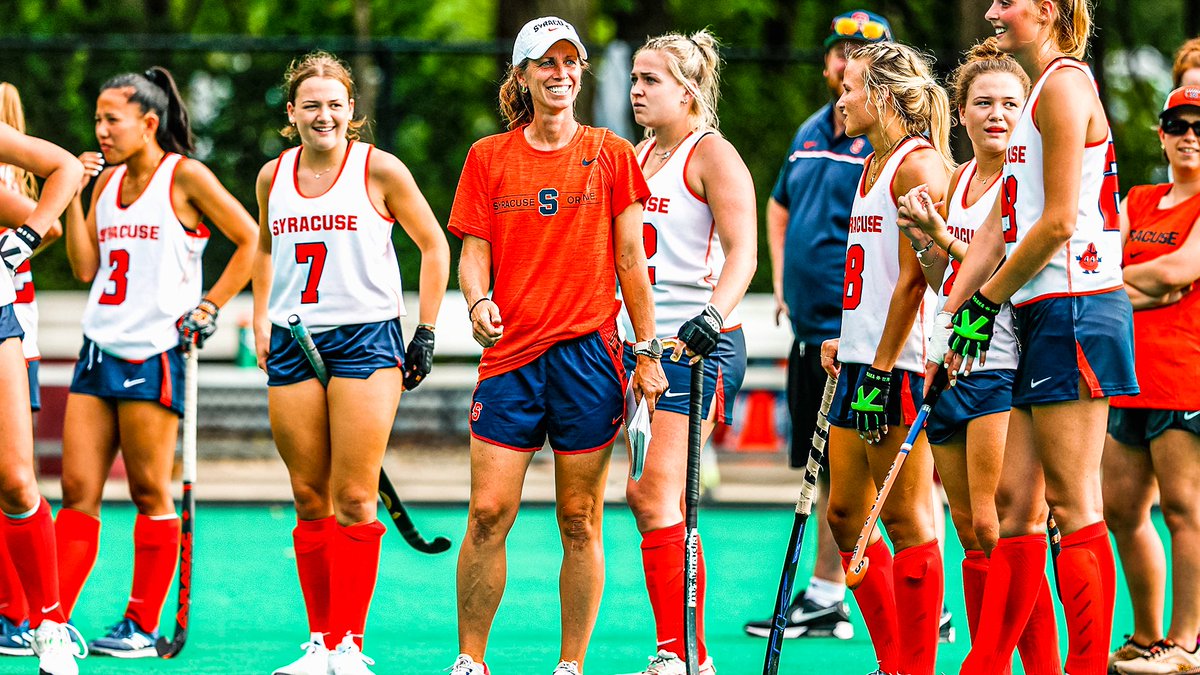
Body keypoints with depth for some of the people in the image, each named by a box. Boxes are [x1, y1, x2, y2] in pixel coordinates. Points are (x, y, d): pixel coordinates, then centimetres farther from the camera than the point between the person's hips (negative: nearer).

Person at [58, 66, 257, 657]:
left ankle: (142, 626, 5)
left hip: (154, 353, -6)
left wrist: (208, 308, -5)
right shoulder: (107, 181, 15)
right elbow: (85, 267, 11)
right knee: (78, 489, 2)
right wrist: (73, 195, 5)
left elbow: (251, 241, -2)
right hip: (99, 350, 6)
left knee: (150, 492, -1)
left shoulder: (184, 177, -4)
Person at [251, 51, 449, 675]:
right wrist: (261, 320, 16)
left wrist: (425, 332, 1)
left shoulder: (379, 170, -3)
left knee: (354, 500, -9)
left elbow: (434, 247, 5)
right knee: (309, 501, 3)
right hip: (292, 343, 4)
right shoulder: (273, 177, 9)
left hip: (366, 338, -4)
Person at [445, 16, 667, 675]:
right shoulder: (488, 156, 8)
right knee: (488, 513, -6)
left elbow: (631, 259, 6)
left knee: (580, 521, 1)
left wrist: (646, 351, 2)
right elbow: (473, 252, 8)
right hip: (510, 354, 1)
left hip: (589, 352, -1)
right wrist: (478, 300, -14)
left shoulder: (611, 153, 5)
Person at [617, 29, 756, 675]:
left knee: (656, 496, -15)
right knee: (642, 494, 6)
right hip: (639, 342, 9)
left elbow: (742, 251, -18)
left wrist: (714, 313, -32)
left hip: (697, 344, -9)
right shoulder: (641, 155, 17)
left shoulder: (713, 154, -7)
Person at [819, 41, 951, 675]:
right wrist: (845, 340, 17)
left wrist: (883, 364, -18)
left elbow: (914, 276, -16)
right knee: (845, 515, 10)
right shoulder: (873, 165, 18)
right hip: (860, 361, 10)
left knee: (905, 517, -7)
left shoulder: (918, 163, -11)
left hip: (899, 364, -10)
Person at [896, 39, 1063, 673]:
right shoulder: (956, 180, 17)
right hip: (949, 361, 8)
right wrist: (923, 243, 5)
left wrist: (948, 240, -19)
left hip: (1002, 365, -8)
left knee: (995, 529, -15)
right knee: (970, 535, 7)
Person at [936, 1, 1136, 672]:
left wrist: (988, 301, -8)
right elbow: (998, 230, 19)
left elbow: (1059, 221, -15)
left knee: (1073, 505, -8)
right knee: (1016, 506, 7)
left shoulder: (1064, 83, -9)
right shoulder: (1041, 95, 21)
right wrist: (954, 314, 13)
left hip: (1073, 309, -10)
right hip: (1042, 316, 10)